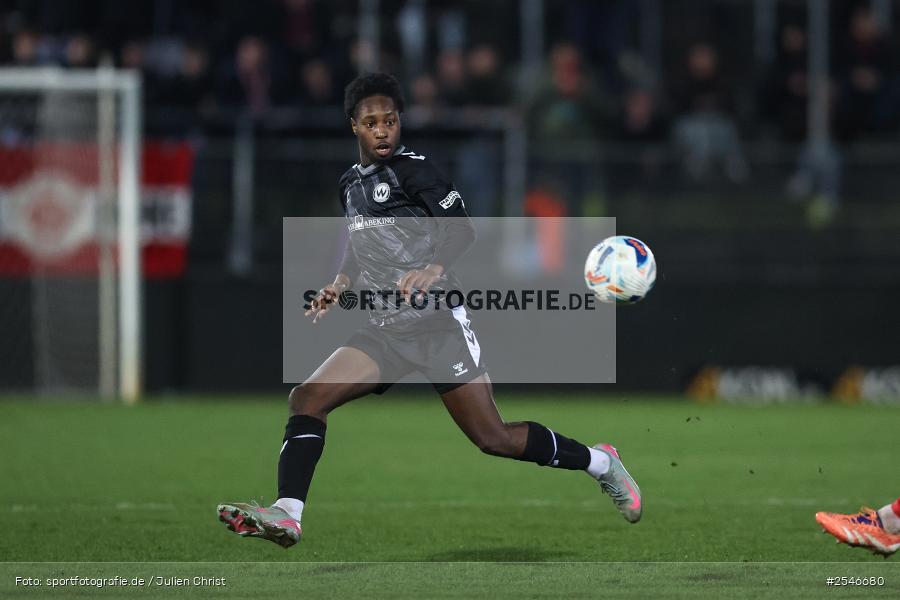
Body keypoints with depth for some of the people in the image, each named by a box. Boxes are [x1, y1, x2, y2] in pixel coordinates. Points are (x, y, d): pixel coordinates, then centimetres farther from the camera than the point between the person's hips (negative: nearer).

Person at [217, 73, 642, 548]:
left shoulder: (411, 168, -5)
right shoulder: (350, 184, 15)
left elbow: (461, 229, -14)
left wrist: (433, 269, -32)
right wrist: (340, 285, 8)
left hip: (437, 325, -6)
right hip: (383, 331, 6)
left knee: (494, 439, -6)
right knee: (306, 397, -14)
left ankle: (600, 462, 15)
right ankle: (286, 517, -22)